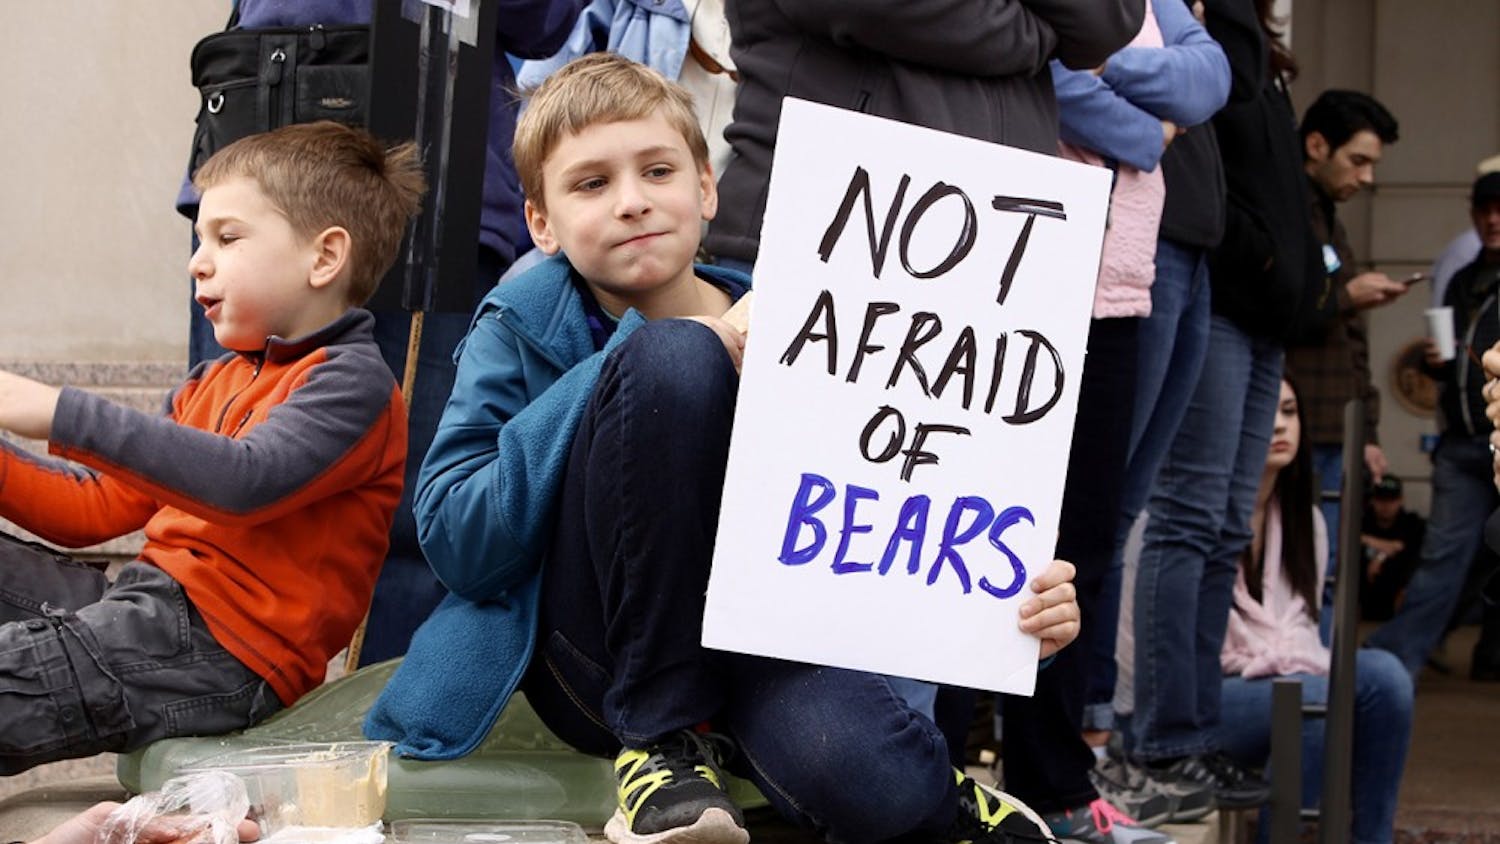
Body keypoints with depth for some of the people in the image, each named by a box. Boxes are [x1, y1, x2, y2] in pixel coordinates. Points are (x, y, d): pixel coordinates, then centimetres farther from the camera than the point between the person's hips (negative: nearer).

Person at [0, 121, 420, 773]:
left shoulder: (352, 381, -7)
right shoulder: (213, 383, 23)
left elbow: (247, 480, -26)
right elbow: (96, 508, 21)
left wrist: (62, 414, -26)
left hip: (224, 646, -10)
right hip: (148, 598, 10)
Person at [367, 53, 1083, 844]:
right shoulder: (522, 330, -3)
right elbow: (454, 542, -14)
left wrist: (1017, 606, -19)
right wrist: (623, 367, -20)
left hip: (753, 651, 0)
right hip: (594, 652, 0)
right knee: (670, 357, -25)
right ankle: (659, 736, -14)